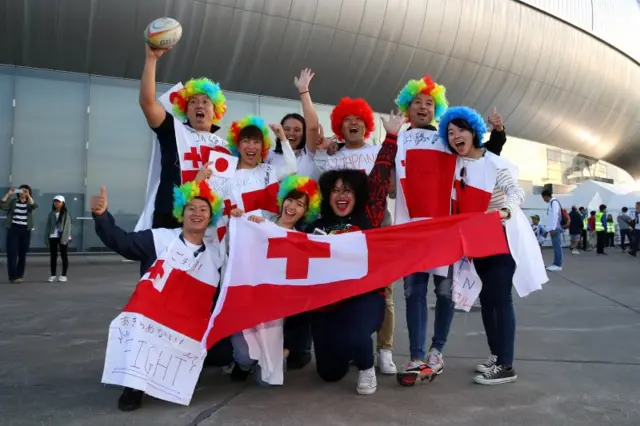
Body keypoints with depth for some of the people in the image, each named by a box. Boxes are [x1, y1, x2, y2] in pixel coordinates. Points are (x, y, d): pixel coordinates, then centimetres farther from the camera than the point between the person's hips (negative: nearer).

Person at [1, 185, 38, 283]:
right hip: (13, 229, -1)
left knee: (22, 254, 6)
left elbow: (34, 206, -17)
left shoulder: (29, 203, 6)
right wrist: (9, 194, -15)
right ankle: (13, 277, -3)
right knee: (12, 253, -5)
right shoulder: (13, 201, 6)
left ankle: (20, 275, 15)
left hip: (25, 230, 1)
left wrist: (28, 195, -24)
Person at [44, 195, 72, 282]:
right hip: (52, 237, 4)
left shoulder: (66, 214, -2)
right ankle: (53, 275, 15)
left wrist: (65, 238, -16)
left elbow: (67, 227, -7)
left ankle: (64, 276, 8)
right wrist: (46, 239, 3)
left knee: (64, 256, 4)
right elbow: (47, 227, 9)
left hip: (63, 237, -4)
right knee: (53, 256, 8)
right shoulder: (51, 214, 9)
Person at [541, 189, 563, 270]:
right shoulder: (551, 203, 20)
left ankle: (558, 265, -8)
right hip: (553, 229, 10)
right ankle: (556, 263, 12)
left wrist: (553, 228, -20)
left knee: (557, 246, -8)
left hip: (555, 229, -10)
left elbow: (555, 215, -17)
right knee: (556, 246, 9)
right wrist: (548, 229, 19)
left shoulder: (554, 202, -9)